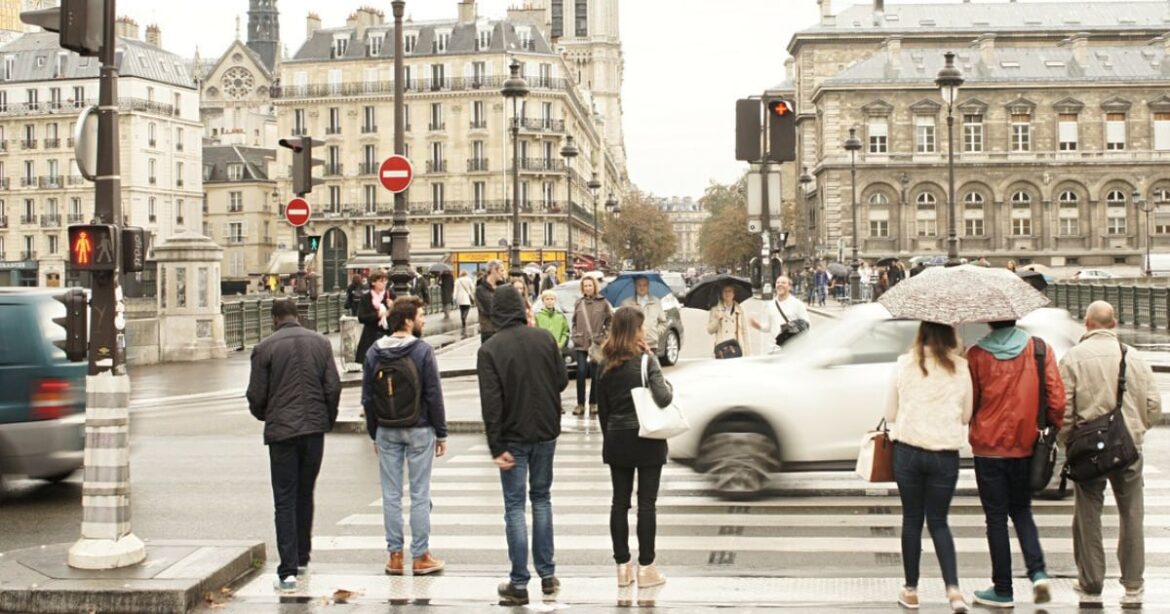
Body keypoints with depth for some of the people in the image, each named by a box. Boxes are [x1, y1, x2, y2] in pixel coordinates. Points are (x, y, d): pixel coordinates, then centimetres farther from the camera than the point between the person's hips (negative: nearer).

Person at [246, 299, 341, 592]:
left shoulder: (265, 348, -6)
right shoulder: (321, 343, 3)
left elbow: (256, 395, -5)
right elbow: (333, 387, 1)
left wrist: (263, 415, 17)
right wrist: (328, 419, 15)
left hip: (281, 430, -3)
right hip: (314, 428, 3)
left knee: (284, 501, 1)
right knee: (305, 495, 18)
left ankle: (288, 570, -4)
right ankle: (301, 557, 28)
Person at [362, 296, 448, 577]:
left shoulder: (374, 353, 2)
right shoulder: (423, 351, -11)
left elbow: (367, 398, 5)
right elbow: (434, 396, -11)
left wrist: (374, 433, 14)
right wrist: (441, 433, -3)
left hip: (386, 432, 4)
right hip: (419, 430, -4)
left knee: (391, 495, 8)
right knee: (419, 495, 3)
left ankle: (395, 555, 13)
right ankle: (420, 557, 8)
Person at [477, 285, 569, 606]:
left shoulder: (489, 350, -12)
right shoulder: (544, 338, -3)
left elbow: (491, 402, -15)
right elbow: (562, 381, 1)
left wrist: (496, 447, -13)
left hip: (514, 437, -3)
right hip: (546, 432, 3)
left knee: (515, 506, 4)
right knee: (542, 498, 17)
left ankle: (519, 584, 5)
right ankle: (547, 574, 20)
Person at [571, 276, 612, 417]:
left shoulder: (602, 303, 1)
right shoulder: (579, 303, 9)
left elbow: (610, 321, 4)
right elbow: (574, 322, 15)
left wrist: (605, 335, -3)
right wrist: (575, 336, 4)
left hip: (597, 343, -2)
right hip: (581, 344, 2)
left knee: (595, 374, 2)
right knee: (581, 372, -4)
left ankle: (593, 403, 11)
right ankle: (580, 404, 3)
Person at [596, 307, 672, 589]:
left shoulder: (606, 365, 3)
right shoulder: (646, 359, -12)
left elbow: (602, 409, 8)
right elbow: (662, 398, -21)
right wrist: (669, 385, 0)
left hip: (616, 440, 4)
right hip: (647, 439, -4)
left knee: (620, 502, 8)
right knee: (646, 503, 2)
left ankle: (622, 566, 13)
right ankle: (646, 568, 6)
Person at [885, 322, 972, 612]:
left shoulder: (904, 364, -4)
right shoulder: (961, 368, -3)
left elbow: (890, 413, 3)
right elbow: (966, 416, 6)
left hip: (908, 451, 0)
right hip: (945, 454, 0)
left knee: (912, 519, 12)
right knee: (938, 521, 12)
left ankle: (910, 590, 19)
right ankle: (953, 588, -3)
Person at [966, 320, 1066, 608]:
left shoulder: (977, 354, -8)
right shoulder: (1039, 349, -3)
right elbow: (1056, 397, -7)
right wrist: (1053, 428, 8)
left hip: (988, 448, -3)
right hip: (1026, 447, 3)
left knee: (996, 518, 6)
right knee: (1021, 511, 20)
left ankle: (1002, 590, 12)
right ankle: (1038, 572, 1)